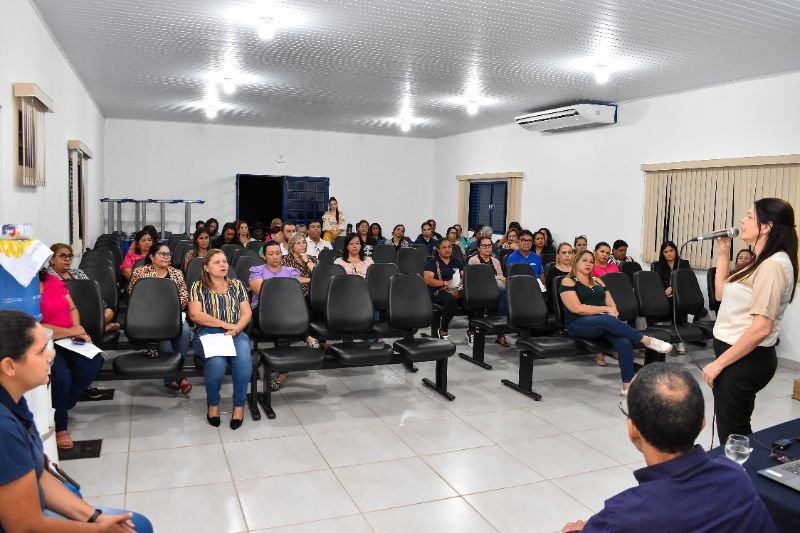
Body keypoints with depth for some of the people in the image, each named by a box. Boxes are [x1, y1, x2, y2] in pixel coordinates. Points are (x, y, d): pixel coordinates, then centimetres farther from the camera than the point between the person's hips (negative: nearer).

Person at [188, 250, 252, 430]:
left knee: (244, 358, -33)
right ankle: (213, 404, -7)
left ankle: (239, 405, -16)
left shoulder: (236, 285, 16)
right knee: (217, 362, -35)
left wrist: (235, 329, -11)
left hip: (236, 333, 2)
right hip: (207, 334, -2)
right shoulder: (198, 287, 8)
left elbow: (247, 313, 10)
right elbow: (195, 315, -5)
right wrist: (226, 324, -11)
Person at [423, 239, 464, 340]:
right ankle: (443, 331, -20)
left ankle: (471, 330, -17)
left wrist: (462, 281, -12)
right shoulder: (433, 262, 9)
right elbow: (428, 280, -5)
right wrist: (446, 283, -14)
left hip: (456, 290, 4)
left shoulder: (457, 262, 22)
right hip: (437, 291, -4)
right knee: (451, 299, -38)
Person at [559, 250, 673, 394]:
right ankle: (648, 340, -27)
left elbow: (612, 305, 17)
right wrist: (605, 309, -8)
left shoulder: (598, 281, 24)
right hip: (579, 324, -5)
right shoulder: (568, 282, 4)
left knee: (624, 342, -27)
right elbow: (577, 308, -10)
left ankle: (627, 385, -27)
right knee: (608, 320, -38)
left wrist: (611, 311, -8)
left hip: (604, 323, 6)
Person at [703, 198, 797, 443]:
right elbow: (722, 294, 20)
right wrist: (723, 253, 12)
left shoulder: (774, 264, -19)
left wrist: (719, 363, -20)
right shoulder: (762, 262, 12)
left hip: (745, 359, -10)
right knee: (738, 433, 17)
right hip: (739, 356, 10)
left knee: (732, 435, 1)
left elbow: (761, 328, -24)